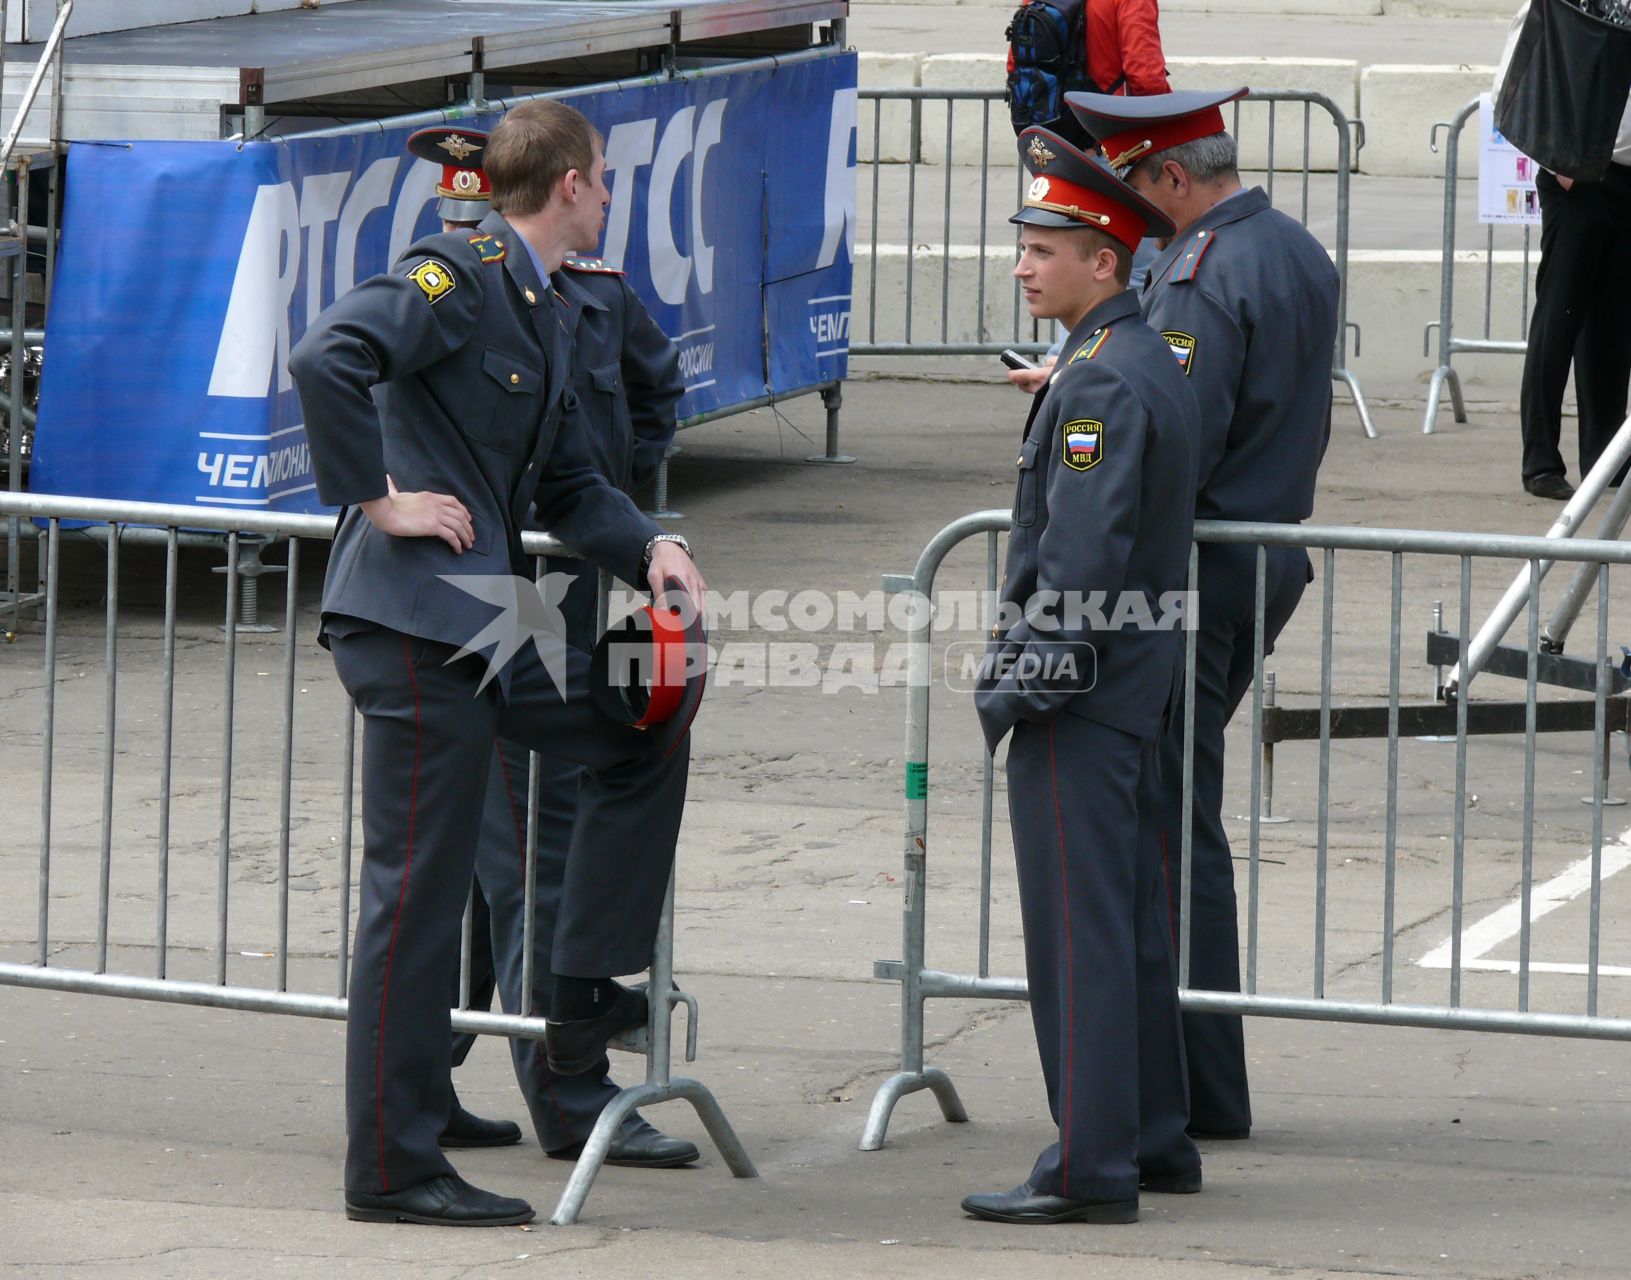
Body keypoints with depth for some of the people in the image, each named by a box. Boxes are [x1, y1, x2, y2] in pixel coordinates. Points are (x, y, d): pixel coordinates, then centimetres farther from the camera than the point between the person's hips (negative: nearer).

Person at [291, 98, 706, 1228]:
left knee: (644, 735, 19)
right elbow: (326, 360, -26)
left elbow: (568, 485, 24)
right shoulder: (455, 277, -11)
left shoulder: (548, 315, 18)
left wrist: (649, 549, 6)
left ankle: (587, 997, 22)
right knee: (419, 885, -6)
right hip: (412, 618, -10)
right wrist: (379, 499, -20)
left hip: (490, 624, 10)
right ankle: (393, 1167, -2)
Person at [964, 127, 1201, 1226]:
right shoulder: (1156, 364, 13)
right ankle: (1156, 1140, 23)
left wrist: (1024, 680, -18)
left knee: (1080, 929, -7)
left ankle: (1091, 1168, -5)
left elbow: (1080, 557, -23)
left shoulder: (1103, 383, -18)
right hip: (1137, 684, 10)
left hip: (1079, 697, -10)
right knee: (1131, 919, 16)